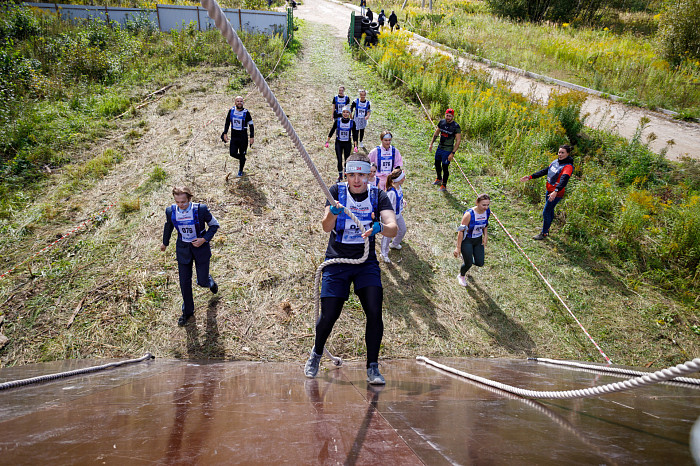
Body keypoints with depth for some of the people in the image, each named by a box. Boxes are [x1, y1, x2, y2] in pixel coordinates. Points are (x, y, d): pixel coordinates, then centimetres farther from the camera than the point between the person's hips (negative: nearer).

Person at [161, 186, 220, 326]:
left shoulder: (200, 209, -23)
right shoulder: (170, 211, -14)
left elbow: (214, 225, -8)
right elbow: (168, 226, 8)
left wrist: (204, 239, -21)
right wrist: (165, 243, 23)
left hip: (200, 247, -2)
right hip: (183, 248, 2)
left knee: (202, 282, 6)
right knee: (184, 282, 8)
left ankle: (209, 280, 46)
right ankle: (187, 311, 31)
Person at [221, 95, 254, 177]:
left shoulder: (246, 113, -8)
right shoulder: (231, 111, 0)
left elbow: (251, 125, -2)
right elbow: (227, 123, 11)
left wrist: (252, 137, -7)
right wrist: (225, 133, 5)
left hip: (243, 137, -3)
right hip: (234, 136, 3)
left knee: (242, 154, 4)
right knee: (233, 153, -5)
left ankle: (240, 171, 23)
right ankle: (241, 159, 29)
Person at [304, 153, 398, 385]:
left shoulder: (378, 196, -3)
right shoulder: (337, 191, -4)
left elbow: (393, 228, -17)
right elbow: (326, 227, -15)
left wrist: (380, 227, -39)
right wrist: (333, 212, -37)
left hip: (367, 262, 1)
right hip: (337, 261, -1)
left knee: (374, 312, -11)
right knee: (329, 315, -1)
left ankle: (372, 367, 5)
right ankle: (316, 353, 28)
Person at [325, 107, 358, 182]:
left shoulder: (352, 122, -7)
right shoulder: (337, 121, -8)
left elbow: (354, 135, -1)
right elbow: (332, 131, 2)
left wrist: (355, 146, -6)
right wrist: (327, 141, 1)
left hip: (347, 144, 0)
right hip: (338, 143, 0)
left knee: (347, 159, 7)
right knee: (339, 160, -3)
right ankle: (340, 175, 12)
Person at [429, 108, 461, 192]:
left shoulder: (456, 126, -18)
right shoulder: (442, 122, -1)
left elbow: (458, 140, -17)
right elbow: (436, 133, 15)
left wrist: (452, 153, -21)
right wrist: (431, 144, 13)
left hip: (448, 150, -6)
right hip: (440, 147, 7)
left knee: (445, 167, -2)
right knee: (437, 164, 21)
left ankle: (444, 185, 15)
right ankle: (439, 179, 46)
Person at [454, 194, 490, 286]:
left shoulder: (487, 211, -11)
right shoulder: (469, 214, -29)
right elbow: (461, 231, -22)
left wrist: (485, 236, 1)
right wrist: (458, 247, -20)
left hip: (478, 240, 6)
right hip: (467, 240, -6)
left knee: (480, 263, 5)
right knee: (468, 264, -1)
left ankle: (466, 258, 39)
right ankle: (461, 276, 34)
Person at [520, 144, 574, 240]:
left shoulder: (568, 166, -19)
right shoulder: (555, 162, 6)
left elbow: (564, 180, -34)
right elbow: (544, 171, 14)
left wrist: (556, 191, -50)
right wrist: (530, 177, 9)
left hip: (556, 193, -8)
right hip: (549, 191, 8)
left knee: (546, 212, -4)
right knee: (550, 210, 20)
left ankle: (544, 233, 9)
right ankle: (546, 229, 35)